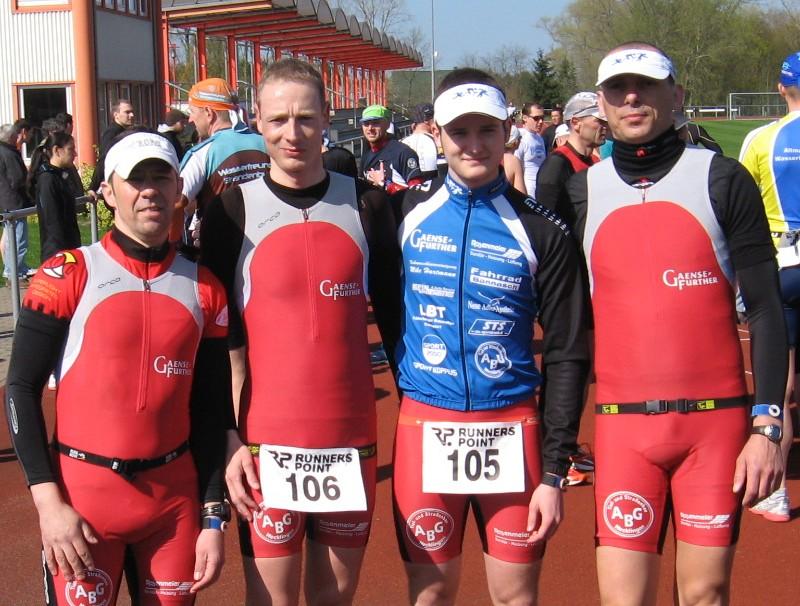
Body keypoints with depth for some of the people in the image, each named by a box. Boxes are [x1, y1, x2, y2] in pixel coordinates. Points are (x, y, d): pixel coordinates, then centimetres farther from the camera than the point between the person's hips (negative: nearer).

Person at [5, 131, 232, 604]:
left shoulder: (204, 289, 5)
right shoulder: (68, 275, -5)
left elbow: (211, 410, 8)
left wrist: (213, 518, 5)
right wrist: (49, 502, -10)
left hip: (175, 495, 3)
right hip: (82, 493, -3)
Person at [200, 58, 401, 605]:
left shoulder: (367, 205, 3)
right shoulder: (234, 210, -2)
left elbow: (393, 318, 10)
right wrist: (227, 436, -7)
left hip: (351, 437, 2)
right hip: (265, 442, -2)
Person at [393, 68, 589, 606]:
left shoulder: (543, 232, -2)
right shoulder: (407, 213, 2)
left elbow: (567, 355, -2)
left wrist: (554, 472, -5)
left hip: (511, 431, -1)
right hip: (425, 427, 1)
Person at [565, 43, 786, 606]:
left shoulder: (723, 180, 0)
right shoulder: (581, 191, 6)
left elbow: (766, 308, 0)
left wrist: (768, 425, -6)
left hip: (717, 419, -1)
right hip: (622, 425, 1)